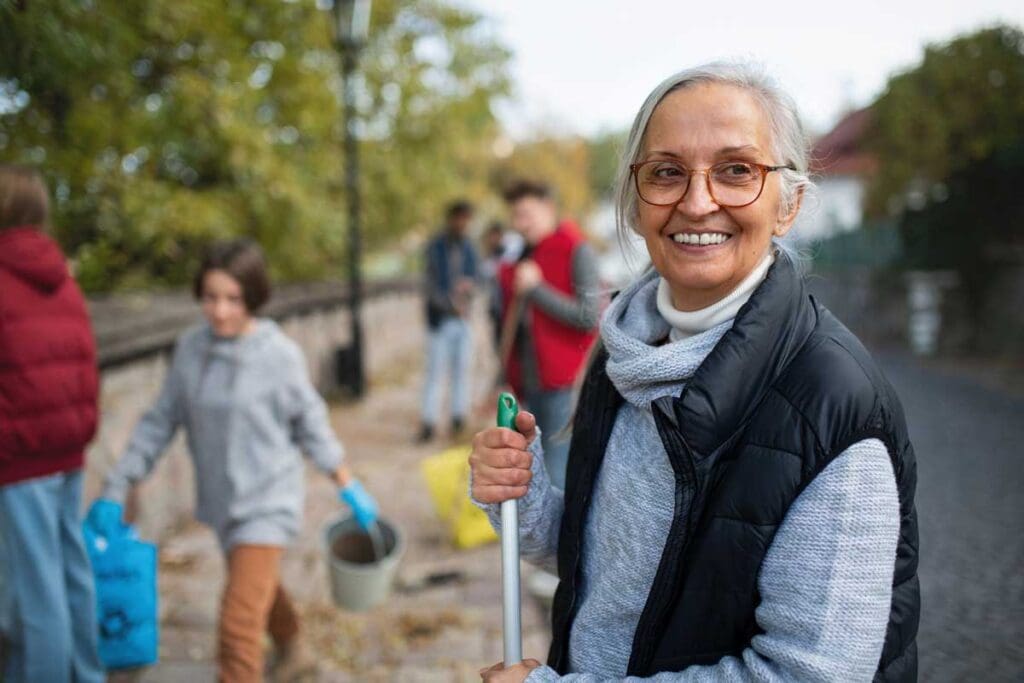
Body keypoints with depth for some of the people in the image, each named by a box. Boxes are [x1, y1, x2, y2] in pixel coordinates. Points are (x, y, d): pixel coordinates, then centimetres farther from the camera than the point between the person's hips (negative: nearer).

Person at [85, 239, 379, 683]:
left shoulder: (280, 355, -18)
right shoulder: (191, 348, -6)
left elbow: (311, 426, -7)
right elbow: (160, 422, 1)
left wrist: (349, 488, -2)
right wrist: (116, 490, 1)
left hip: (267, 501, -5)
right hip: (221, 500, 6)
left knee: (240, 622, -12)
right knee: (261, 586, 28)